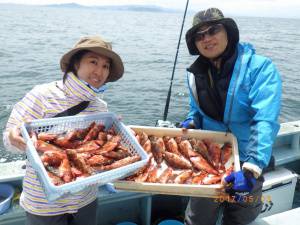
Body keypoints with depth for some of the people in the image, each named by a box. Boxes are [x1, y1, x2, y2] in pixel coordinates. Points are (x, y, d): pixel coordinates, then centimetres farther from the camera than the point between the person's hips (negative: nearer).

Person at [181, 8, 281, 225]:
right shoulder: (196, 73, -2)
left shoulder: (260, 68, -18)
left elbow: (265, 123, -28)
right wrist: (191, 124, -10)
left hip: (246, 164, -3)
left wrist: (252, 168, -39)